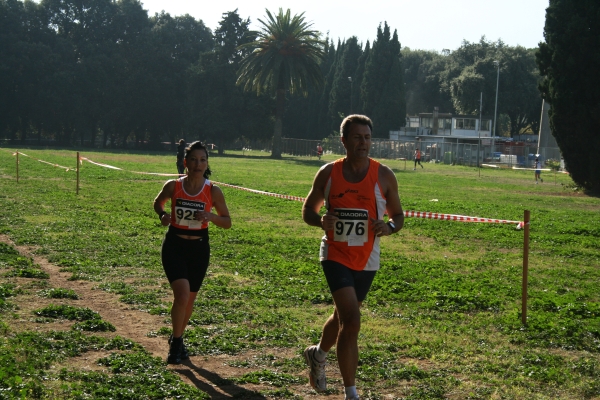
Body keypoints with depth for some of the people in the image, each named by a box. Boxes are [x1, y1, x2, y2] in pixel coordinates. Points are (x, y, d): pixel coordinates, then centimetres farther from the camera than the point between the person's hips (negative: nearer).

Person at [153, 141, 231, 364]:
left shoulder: (213, 191, -8)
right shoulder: (173, 186, -8)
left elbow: (227, 222, 0)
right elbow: (158, 202, 12)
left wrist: (210, 216, -19)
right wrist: (162, 215, -9)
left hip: (199, 248, 2)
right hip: (174, 246, -2)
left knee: (189, 299, 13)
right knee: (182, 293, -19)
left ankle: (177, 340, 37)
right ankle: (176, 342, 1)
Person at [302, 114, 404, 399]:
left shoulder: (384, 176, -4)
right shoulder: (328, 173, -4)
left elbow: (398, 215, 5)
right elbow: (308, 210, 7)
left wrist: (389, 227, -19)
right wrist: (321, 221, -16)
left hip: (366, 261, 3)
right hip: (335, 255, -2)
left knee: (343, 317, 19)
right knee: (351, 320, -16)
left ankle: (317, 354, 52)